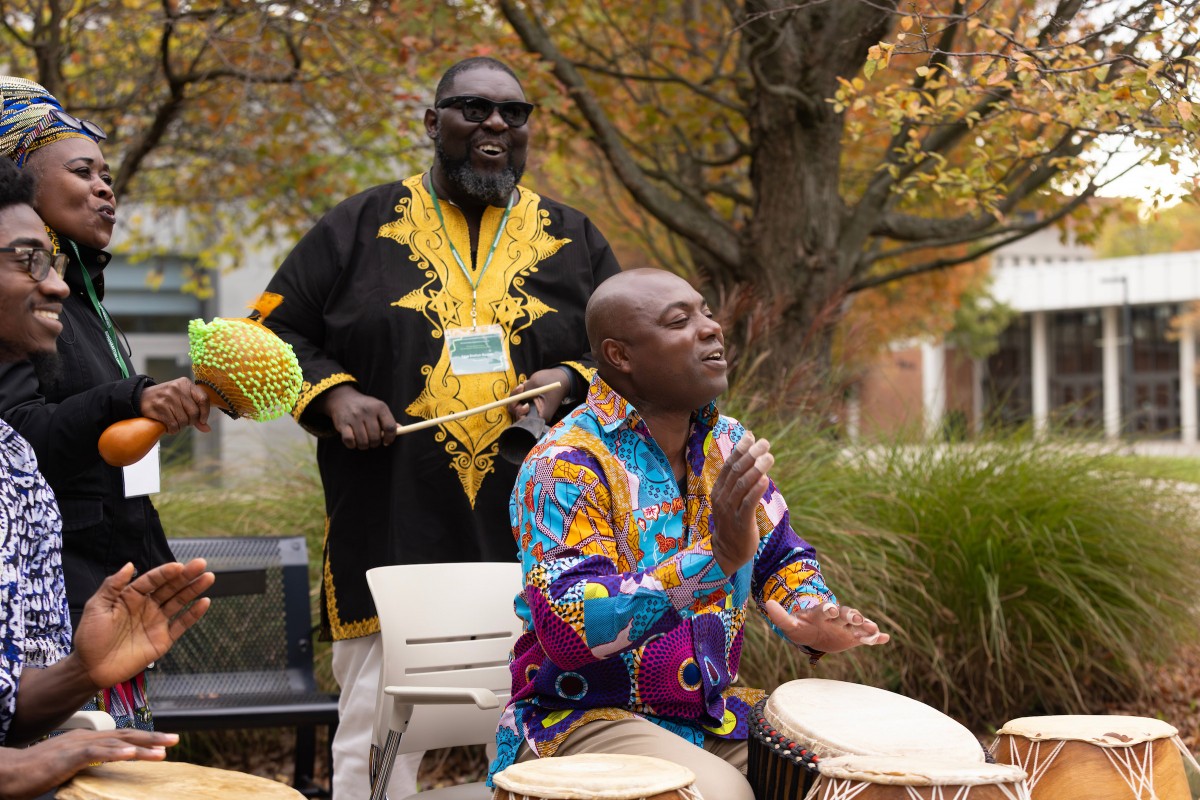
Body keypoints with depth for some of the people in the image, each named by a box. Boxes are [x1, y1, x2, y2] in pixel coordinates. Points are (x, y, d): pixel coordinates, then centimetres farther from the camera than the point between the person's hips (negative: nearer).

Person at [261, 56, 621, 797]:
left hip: (532, 537, 2)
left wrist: (569, 381, -3)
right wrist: (333, 393, -6)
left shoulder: (573, 240, 13)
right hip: (390, 532, -1)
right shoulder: (363, 226, 9)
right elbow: (276, 332, 11)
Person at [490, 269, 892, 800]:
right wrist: (717, 555, -38)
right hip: (584, 717, -7)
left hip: (714, 709, 7)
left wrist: (813, 622, -5)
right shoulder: (565, 463, -18)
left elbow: (782, 556, 19)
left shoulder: (727, 442, 6)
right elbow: (567, 629, -29)